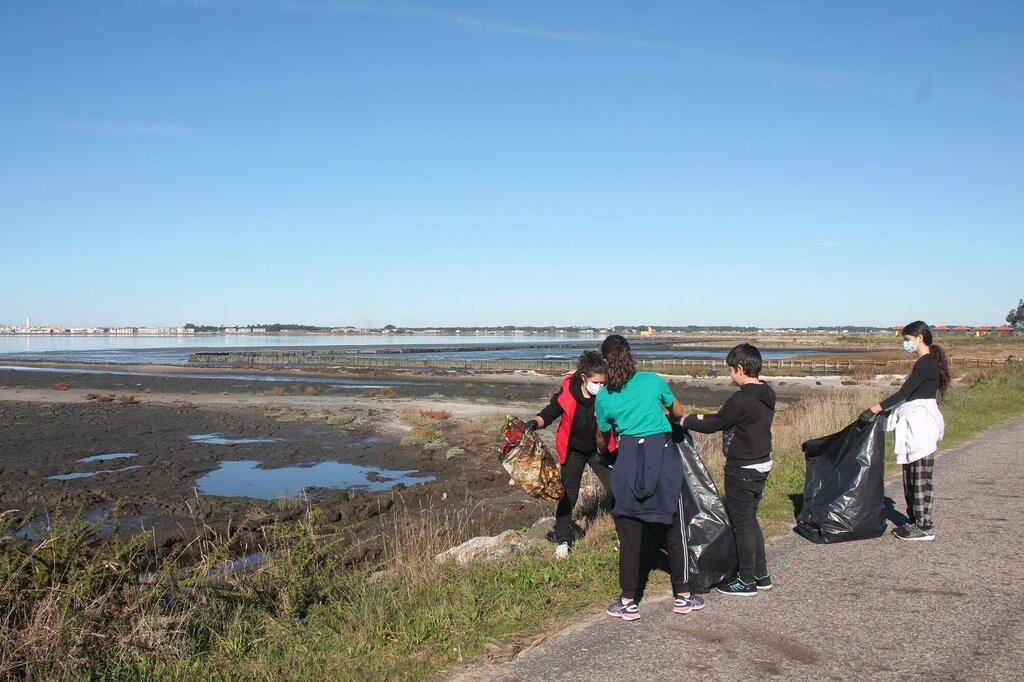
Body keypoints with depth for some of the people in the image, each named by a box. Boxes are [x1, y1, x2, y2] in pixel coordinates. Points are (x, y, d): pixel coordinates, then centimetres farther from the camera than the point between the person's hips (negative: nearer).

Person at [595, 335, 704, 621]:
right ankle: (683, 596, 22)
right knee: (674, 529, 12)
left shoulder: (604, 397, 6)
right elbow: (678, 412, 20)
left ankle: (628, 602, 13)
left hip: (629, 459, 0)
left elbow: (603, 439, 20)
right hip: (664, 456, 0)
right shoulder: (653, 380, 5)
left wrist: (603, 453, 43)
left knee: (629, 533, 8)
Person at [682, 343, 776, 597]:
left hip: (742, 469, -9)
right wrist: (706, 418, 15)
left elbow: (714, 425, -14)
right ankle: (761, 575, 29)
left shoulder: (741, 399, -24)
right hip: (761, 464, 9)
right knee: (750, 520, 20)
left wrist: (687, 421, 0)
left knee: (742, 524, 4)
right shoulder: (767, 395, 5)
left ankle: (746, 581, 15)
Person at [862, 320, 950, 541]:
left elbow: (904, 392, -22)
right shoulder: (927, 362, 16)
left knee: (920, 478, -5)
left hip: (921, 423, -10)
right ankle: (914, 521, 20)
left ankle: (924, 527, 1)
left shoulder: (926, 363, -15)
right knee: (911, 476, 13)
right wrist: (884, 410, 16)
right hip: (915, 423, 10)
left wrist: (874, 409, -23)